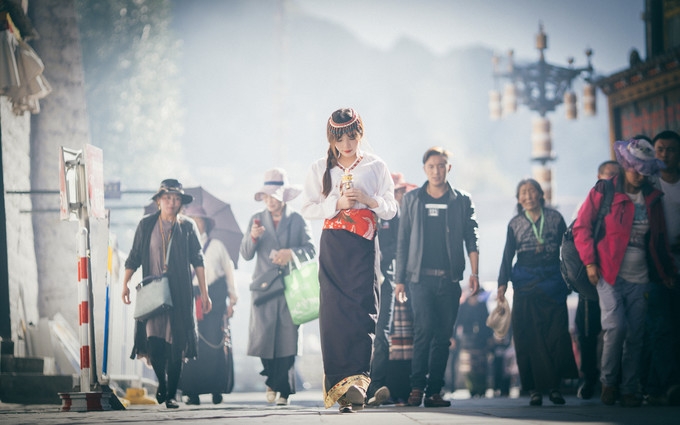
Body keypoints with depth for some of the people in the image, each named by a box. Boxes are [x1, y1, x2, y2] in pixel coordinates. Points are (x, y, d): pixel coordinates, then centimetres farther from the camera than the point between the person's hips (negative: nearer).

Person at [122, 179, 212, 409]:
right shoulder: (146, 225, 6)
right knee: (153, 340, -9)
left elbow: (198, 260, 5)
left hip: (180, 294, 0)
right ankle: (162, 381, 17)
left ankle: (171, 394, 7)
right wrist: (125, 284, 1)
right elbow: (134, 257, 10)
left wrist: (204, 293, 1)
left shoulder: (187, 226, 5)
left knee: (175, 345, -2)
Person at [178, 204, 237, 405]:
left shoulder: (216, 246, 11)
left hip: (214, 300, 0)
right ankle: (192, 391, -3)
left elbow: (229, 271, 14)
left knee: (216, 344, -5)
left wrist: (232, 300, 9)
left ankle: (217, 389, 2)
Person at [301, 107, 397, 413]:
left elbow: (390, 210, 8)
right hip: (333, 247, 1)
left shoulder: (376, 167, 8)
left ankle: (356, 381, -21)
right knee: (333, 312, -6)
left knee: (362, 311, -13)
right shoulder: (320, 169, 10)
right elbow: (308, 208, 7)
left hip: (363, 248, -1)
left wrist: (368, 199, -11)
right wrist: (336, 204, -9)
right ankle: (338, 382, -3)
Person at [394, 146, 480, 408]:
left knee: (443, 336, 2)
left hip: (450, 279, 1)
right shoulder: (412, 199, 9)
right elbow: (403, 242, 10)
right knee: (424, 328, -16)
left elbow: (471, 239, 5)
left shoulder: (462, 201, 9)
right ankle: (417, 387, -12)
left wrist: (474, 273, -7)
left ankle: (434, 391, 7)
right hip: (421, 277, -1)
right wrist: (399, 279, 6)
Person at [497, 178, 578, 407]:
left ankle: (554, 385, -2)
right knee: (528, 335, -3)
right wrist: (503, 283, -4)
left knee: (556, 332, -7)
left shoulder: (555, 218, 7)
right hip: (525, 282, 1)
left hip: (552, 280, -1)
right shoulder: (515, 223, 9)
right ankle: (535, 388, -1)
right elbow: (508, 255, 7)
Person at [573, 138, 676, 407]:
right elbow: (581, 228, 1)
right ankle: (608, 382, 1)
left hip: (639, 277, 4)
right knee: (616, 326, -18)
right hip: (609, 274, -4)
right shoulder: (603, 192, -1)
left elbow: (659, 237, 19)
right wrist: (590, 262, -6)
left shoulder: (652, 198, 11)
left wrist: (665, 271, 17)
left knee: (635, 335, 1)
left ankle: (629, 390, 9)